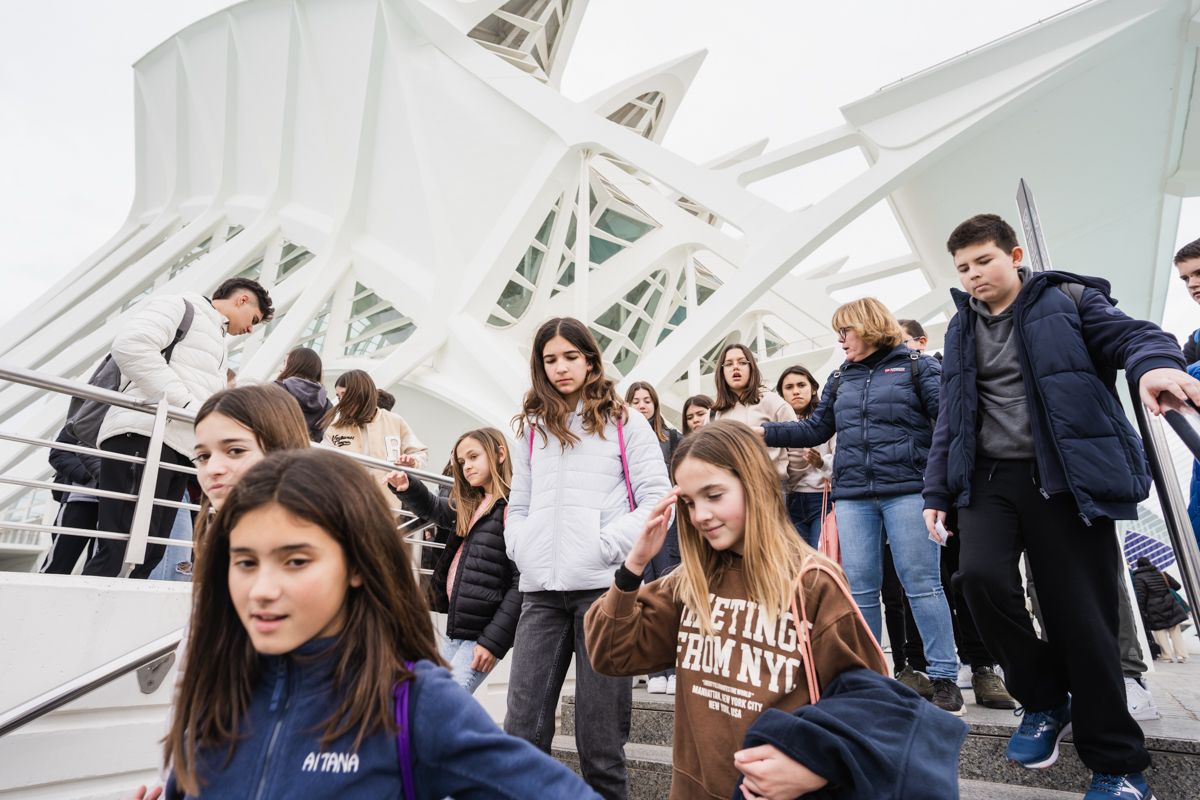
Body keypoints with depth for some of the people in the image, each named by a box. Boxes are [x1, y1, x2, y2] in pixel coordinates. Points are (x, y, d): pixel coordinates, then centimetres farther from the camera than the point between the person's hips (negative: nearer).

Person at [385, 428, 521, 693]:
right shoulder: (469, 506, 10)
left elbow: (523, 582, -18)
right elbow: (433, 508, 27)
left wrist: (494, 640, -18)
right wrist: (408, 488, 6)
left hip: (484, 632, -9)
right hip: (457, 626, 9)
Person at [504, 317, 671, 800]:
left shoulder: (625, 423, 6)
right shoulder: (531, 427, 17)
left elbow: (655, 498, -2)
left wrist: (607, 545, -12)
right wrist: (520, 547, 3)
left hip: (603, 584, -3)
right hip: (540, 590, 4)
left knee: (600, 723, 4)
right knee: (523, 724, 3)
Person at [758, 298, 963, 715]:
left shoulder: (917, 367, 5)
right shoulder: (840, 379, 19)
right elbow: (815, 429, 20)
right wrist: (765, 431, 9)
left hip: (906, 489, -4)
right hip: (853, 496, 5)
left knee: (922, 584, -2)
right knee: (859, 589, 5)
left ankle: (945, 678, 10)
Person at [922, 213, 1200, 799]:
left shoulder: (1068, 300, 4)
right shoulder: (961, 329, 16)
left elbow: (1128, 332, -13)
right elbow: (951, 418, 17)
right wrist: (937, 489, 12)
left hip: (1066, 480, -3)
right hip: (991, 478, 3)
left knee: (1081, 617, -2)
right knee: (981, 576, -20)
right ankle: (1045, 700, 7)